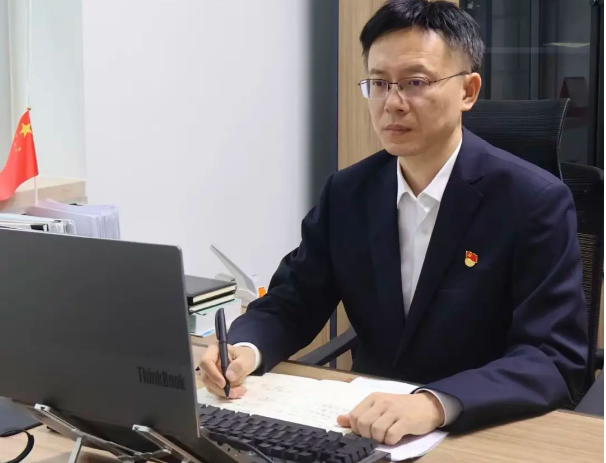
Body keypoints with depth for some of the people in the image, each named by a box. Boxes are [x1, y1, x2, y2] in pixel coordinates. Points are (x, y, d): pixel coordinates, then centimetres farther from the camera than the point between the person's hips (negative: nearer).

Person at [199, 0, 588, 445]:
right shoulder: (347, 192, 2)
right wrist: (245, 348, -16)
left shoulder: (535, 201, -12)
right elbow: (292, 301, 6)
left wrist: (435, 403, -34)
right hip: (370, 426, 3)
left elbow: (555, 358, -18)